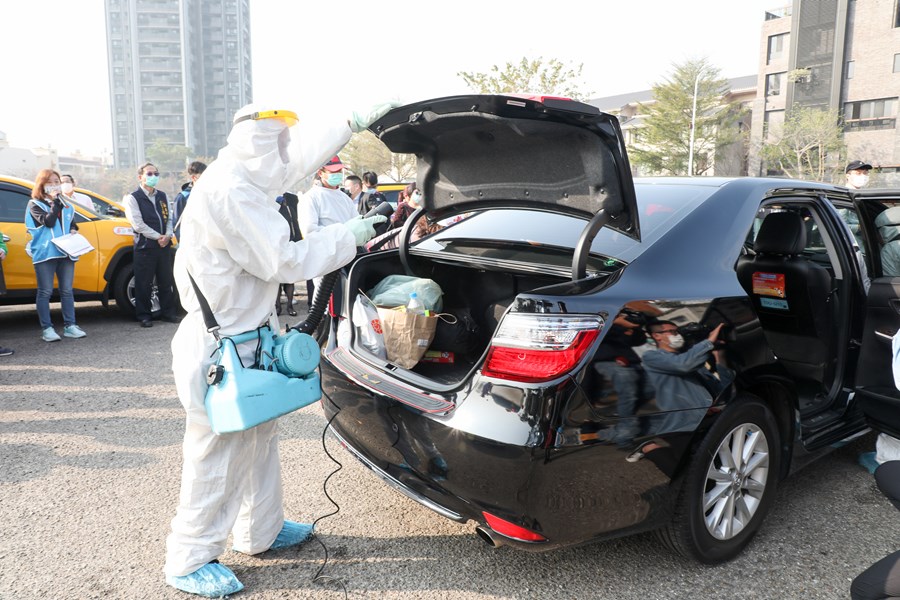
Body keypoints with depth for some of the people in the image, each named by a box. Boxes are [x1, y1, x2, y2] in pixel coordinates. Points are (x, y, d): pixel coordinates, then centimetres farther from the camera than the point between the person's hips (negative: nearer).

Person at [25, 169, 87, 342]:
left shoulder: (66, 204, 16)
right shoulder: (35, 204, 0)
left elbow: (72, 223, 22)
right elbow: (48, 222, -14)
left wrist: (73, 231, 1)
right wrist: (55, 202, -13)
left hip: (66, 252, 5)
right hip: (45, 253, -5)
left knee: (67, 291, 7)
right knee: (45, 292, -1)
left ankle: (69, 326, 12)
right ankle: (46, 329, 2)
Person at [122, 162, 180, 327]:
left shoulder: (162, 196, 16)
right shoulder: (133, 198, -2)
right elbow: (138, 224, -10)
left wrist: (168, 235, -4)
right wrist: (158, 237, -14)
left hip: (164, 245, 5)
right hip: (145, 246, -5)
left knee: (166, 281, 9)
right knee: (144, 283, 0)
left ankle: (168, 312, 19)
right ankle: (144, 316, 8)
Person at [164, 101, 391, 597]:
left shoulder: (245, 176, 5)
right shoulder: (229, 191, -25)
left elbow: (306, 145, 18)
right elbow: (285, 261, -24)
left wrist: (357, 120, 19)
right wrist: (350, 235, -15)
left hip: (251, 335, 10)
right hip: (220, 348, -10)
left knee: (260, 440, 21)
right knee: (217, 455, 4)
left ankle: (261, 531, 38)